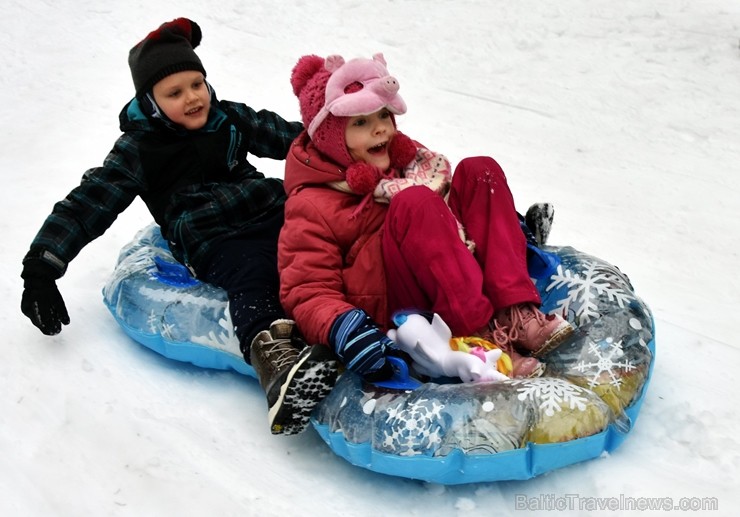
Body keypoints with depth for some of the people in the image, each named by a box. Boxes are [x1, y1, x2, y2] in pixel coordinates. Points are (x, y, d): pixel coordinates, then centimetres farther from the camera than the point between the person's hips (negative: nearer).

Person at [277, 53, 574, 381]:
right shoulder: (311, 206, -6)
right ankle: (483, 335, -34)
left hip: (457, 288, 8)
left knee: (479, 170, -6)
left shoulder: (397, 157, 15)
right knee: (413, 201, -31)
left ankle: (516, 312, -20)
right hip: (395, 308, -7)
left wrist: (504, 224, 5)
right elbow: (307, 291, -12)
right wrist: (341, 327, -32)